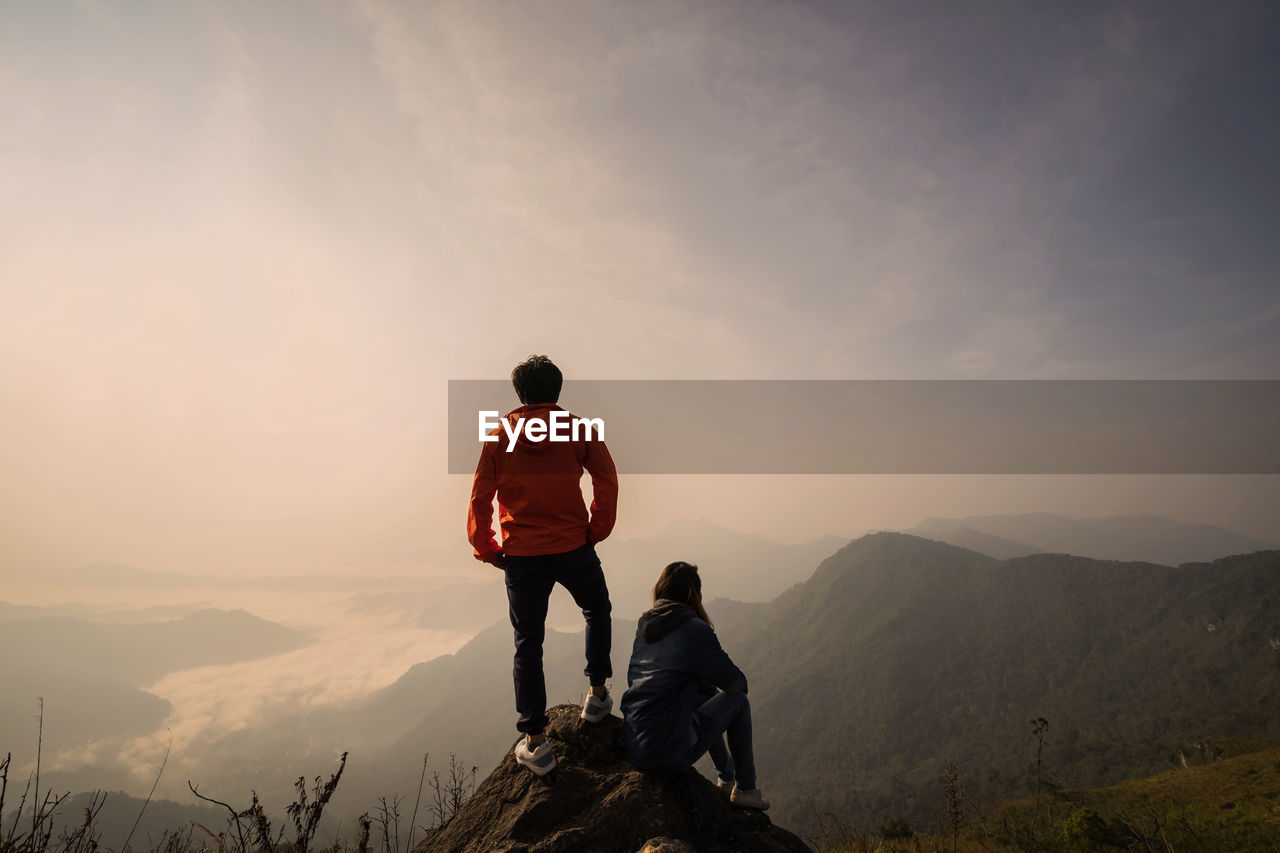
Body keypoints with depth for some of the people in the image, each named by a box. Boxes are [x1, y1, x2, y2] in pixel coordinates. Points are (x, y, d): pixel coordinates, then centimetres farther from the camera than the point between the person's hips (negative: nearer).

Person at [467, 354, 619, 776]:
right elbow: (607, 481, -3)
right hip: (574, 549, 0)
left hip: (521, 556, 0)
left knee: (527, 645, 10)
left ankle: (535, 743, 10)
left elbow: (480, 498, -2)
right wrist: (596, 531, 7)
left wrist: (486, 549, 8)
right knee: (597, 611, 28)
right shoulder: (580, 430, -2)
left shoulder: (499, 435, -1)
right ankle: (597, 694, 30)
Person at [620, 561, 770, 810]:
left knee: (707, 696, 28)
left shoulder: (645, 624, 7)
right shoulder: (696, 631, -16)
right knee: (738, 700, 10)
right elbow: (734, 682, -6)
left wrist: (713, 688, 22)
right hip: (668, 754, -7)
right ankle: (745, 789, 22)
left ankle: (726, 778, 43)